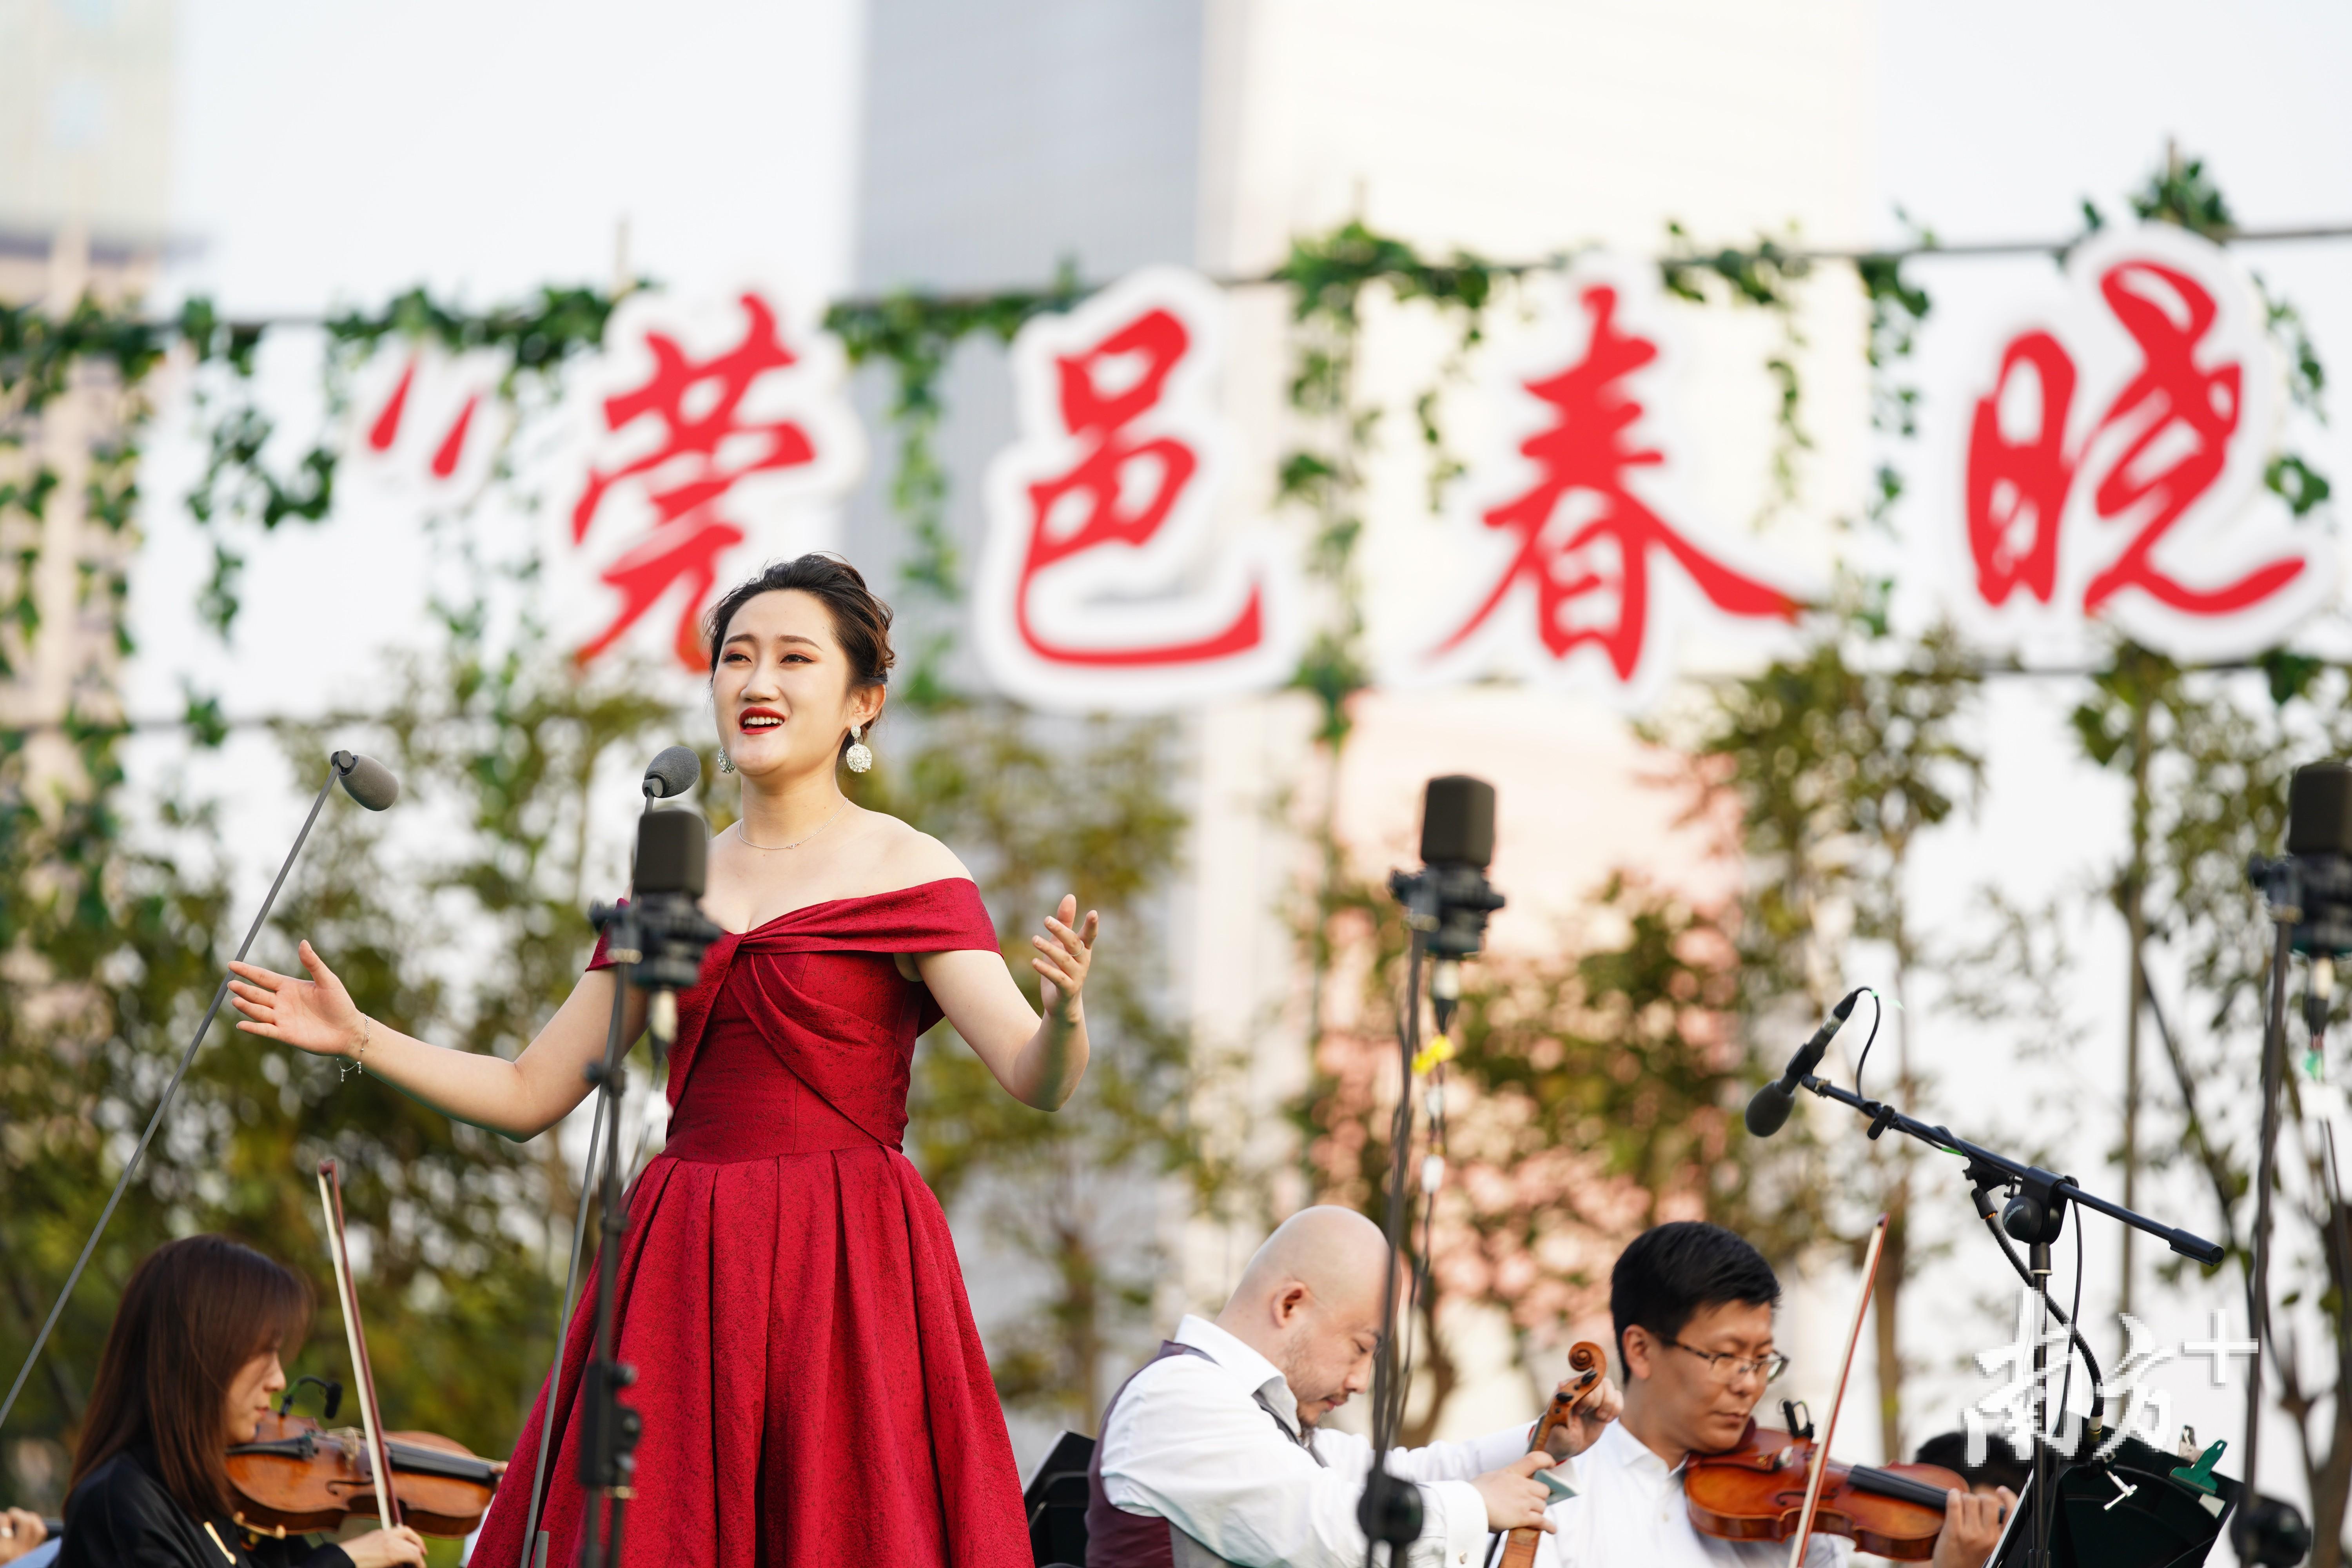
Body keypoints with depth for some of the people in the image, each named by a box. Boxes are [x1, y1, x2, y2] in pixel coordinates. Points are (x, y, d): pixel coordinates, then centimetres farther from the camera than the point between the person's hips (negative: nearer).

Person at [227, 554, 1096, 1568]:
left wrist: (1064, 1012, -34)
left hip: (845, 1271, -4)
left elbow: (1037, 1081, -12)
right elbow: (528, 1094, 17)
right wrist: (357, 1038, 10)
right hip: (678, 1273, 4)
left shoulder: (906, 874, 0)